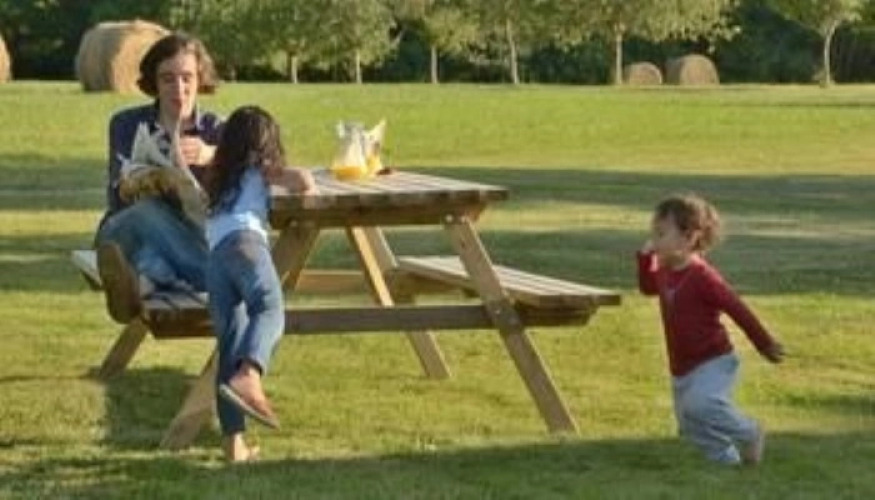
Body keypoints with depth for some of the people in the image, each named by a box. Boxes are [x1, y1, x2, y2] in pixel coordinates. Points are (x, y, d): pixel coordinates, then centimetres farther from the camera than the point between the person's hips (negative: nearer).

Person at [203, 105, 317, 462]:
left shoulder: (215, 182, 39)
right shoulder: (262, 170, 26)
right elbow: (303, 180, 10)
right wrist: (307, 188, 32)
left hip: (212, 257, 5)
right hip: (245, 240, -5)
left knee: (231, 347, 0)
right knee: (269, 307, -28)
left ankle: (233, 439, -11)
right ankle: (249, 376, -58)